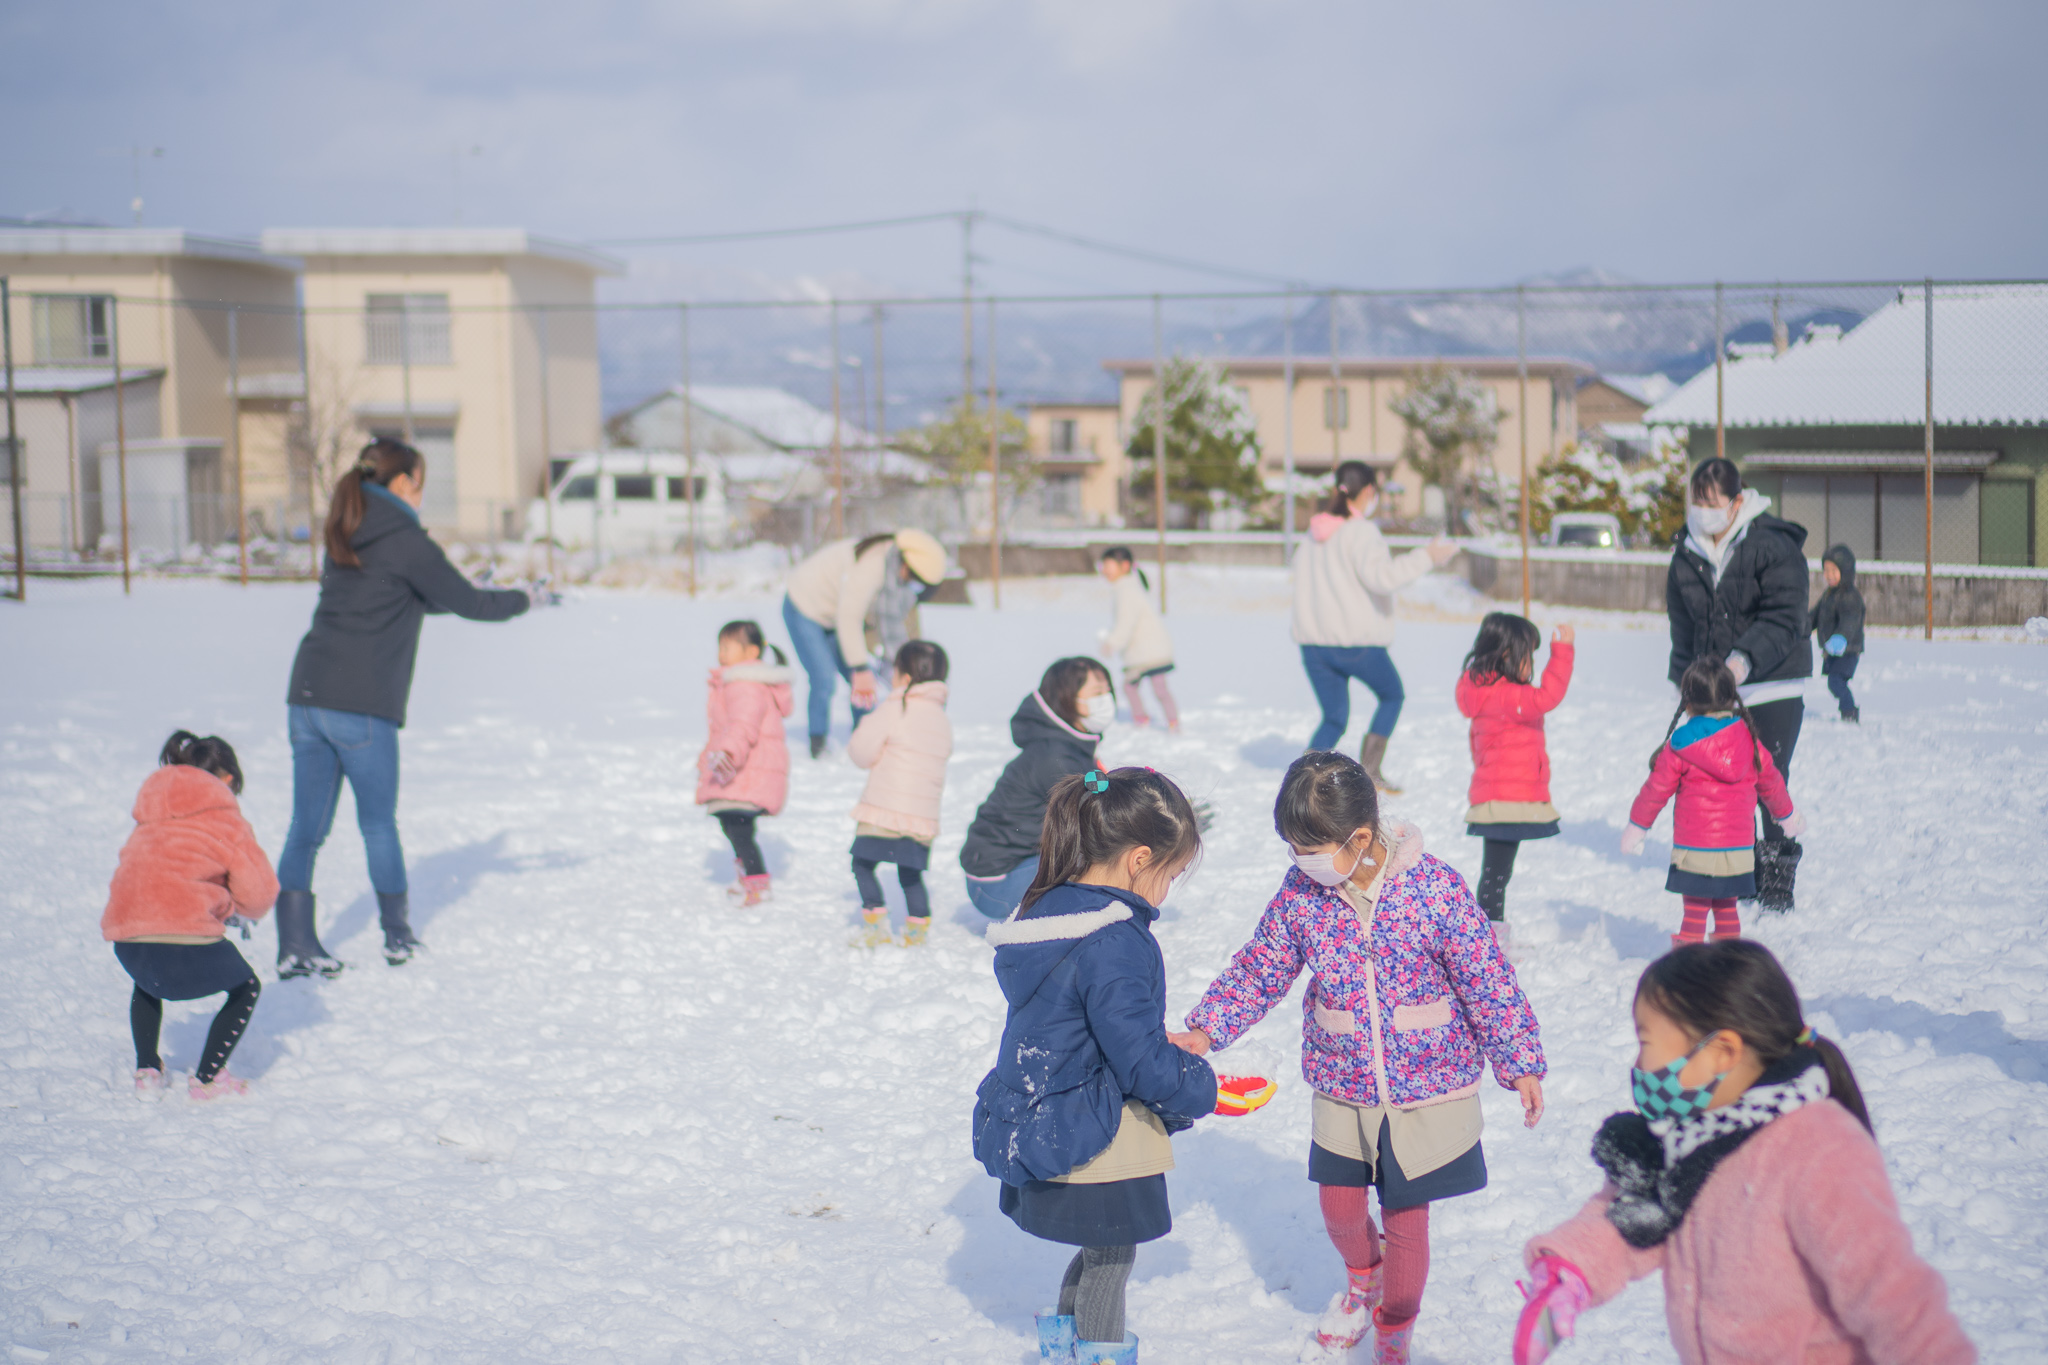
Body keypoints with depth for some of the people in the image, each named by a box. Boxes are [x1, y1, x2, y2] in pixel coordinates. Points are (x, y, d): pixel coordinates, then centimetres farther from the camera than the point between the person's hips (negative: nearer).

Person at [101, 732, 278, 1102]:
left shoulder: (149, 820, 25)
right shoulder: (225, 819, 7)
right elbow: (260, 895, 7)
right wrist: (237, 910, 33)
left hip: (125, 941, 6)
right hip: (188, 937, -6)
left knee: (146, 982, 40)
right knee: (245, 987, 22)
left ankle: (147, 1070, 29)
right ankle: (207, 1078, 12)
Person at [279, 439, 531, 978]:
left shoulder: (345, 536, 17)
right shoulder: (405, 541, -7)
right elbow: (466, 602, -1)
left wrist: (467, 595, 31)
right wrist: (522, 599, 16)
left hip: (308, 696, 6)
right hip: (361, 706, -6)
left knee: (307, 827, 6)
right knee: (378, 823, 8)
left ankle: (294, 945, 2)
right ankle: (397, 935, 20)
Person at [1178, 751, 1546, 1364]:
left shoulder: (1434, 888, -20)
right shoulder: (1300, 891, -10)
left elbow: (1488, 979, -11)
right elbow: (1259, 968, 1)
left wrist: (1520, 1061, -4)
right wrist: (1206, 1028, -10)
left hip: (1427, 1084, -3)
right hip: (1342, 1085, 3)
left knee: (1405, 1219, 6)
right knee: (1339, 1206, 10)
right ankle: (1362, 1280, 46)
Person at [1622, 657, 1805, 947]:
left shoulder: (1679, 747, -8)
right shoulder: (1748, 739, 5)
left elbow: (1657, 789, -1)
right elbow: (1770, 781, 18)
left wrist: (1636, 826, 13)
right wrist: (1786, 814, 35)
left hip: (1695, 849, -4)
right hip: (1739, 846, 4)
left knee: (1695, 910, 0)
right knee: (1726, 908, 17)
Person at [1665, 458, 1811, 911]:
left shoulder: (1774, 546, -11)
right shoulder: (1686, 555, 7)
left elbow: (1785, 618, -17)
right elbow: (1682, 624, 18)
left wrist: (1745, 659, -30)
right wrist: (1686, 678, 14)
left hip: (1772, 688, -5)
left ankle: (1778, 877, 4)